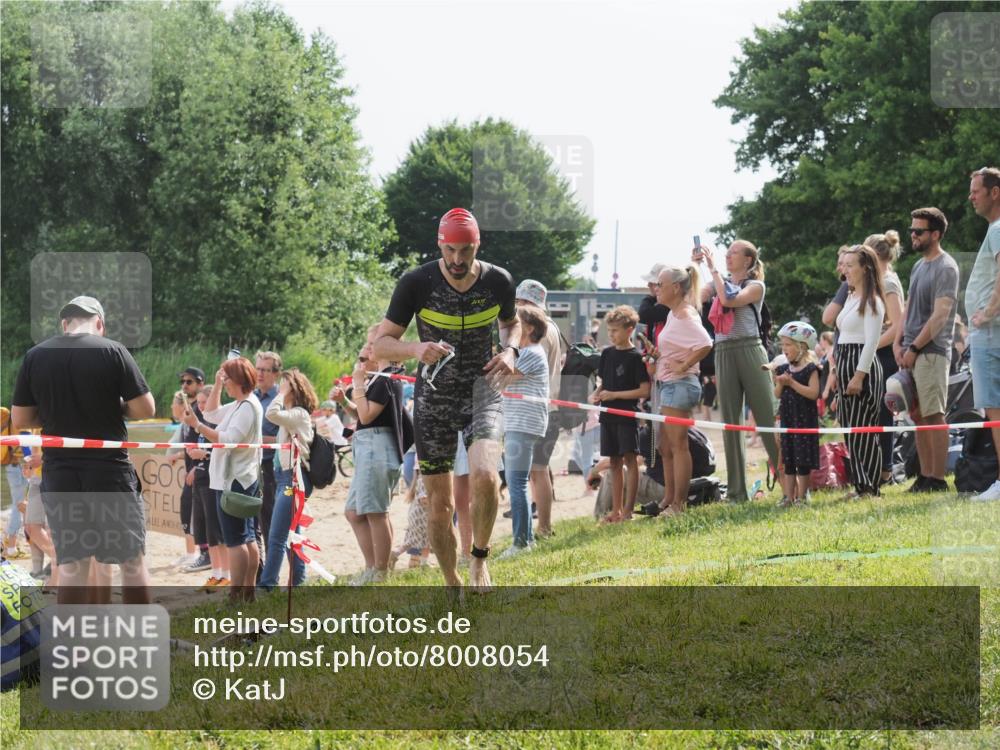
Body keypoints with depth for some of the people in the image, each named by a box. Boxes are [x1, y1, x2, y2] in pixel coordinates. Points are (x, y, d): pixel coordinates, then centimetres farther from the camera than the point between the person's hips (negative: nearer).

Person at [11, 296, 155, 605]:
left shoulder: (35, 356, 2)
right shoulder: (112, 351, -6)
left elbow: (20, 420, 4)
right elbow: (145, 409, -8)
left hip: (59, 473, 3)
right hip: (110, 470, -2)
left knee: (72, 564, 6)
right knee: (132, 561, 7)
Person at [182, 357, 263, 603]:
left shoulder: (247, 407, -16)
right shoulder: (239, 405, 15)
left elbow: (229, 440, -24)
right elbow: (211, 414, 27)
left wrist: (197, 426, -25)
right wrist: (217, 386, 17)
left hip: (234, 481, -11)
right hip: (242, 479, 11)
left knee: (235, 540, -10)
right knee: (247, 539, 11)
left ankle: (236, 596, -11)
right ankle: (249, 592, 15)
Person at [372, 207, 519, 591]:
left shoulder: (498, 281, -7)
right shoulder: (417, 283, -13)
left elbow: (511, 323, 16)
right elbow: (381, 344, -9)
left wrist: (510, 351, -7)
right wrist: (417, 349, -30)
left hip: (481, 390, 0)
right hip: (434, 397, 0)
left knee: (485, 476, -26)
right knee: (440, 505, 3)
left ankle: (479, 557, -1)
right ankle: (452, 586, 21)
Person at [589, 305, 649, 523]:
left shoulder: (635, 357, -9)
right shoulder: (607, 354, 10)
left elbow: (644, 391, -13)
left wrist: (615, 395, -16)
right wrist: (596, 394, -1)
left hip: (628, 415, -7)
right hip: (608, 415, 7)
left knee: (629, 459, -6)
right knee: (614, 462, 10)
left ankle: (628, 510, -5)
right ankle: (616, 509, 14)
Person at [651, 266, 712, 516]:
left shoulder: (685, 315, -15)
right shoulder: (674, 313, 15)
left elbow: (705, 344, -29)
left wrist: (683, 366, -21)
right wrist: (657, 355, 10)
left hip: (680, 384, -11)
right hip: (668, 384, 11)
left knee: (678, 445, -6)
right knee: (666, 446, 14)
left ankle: (678, 505, -3)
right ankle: (668, 501, 21)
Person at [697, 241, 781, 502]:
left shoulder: (755, 286, 3)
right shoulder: (719, 284, 17)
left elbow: (730, 299, -15)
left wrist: (712, 268, -9)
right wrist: (692, 265, -3)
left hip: (750, 351, -5)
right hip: (724, 352, 5)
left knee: (767, 419, -5)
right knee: (730, 422, 3)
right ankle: (736, 491, 5)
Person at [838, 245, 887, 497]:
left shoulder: (871, 301, -10)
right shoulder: (851, 297, 18)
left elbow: (871, 342, -16)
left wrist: (859, 375, -21)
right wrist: (837, 372, 17)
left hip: (863, 366, -9)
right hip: (845, 364, 9)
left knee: (862, 428, -9)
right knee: (849, 427, 8)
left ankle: (869, 487, -8)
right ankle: (861, 484, 12)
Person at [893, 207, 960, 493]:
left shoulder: (945, 268, -9)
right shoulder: (919, 266, 18)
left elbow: (940, 315, -15)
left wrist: (914, 348, -14)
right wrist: (898, 342, 8)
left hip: (931, 351, -8)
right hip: (911, 352, 8)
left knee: (933, 414, -8)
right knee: (918, 415, 8)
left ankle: (938, 479, -7)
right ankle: (925, 476, 11)